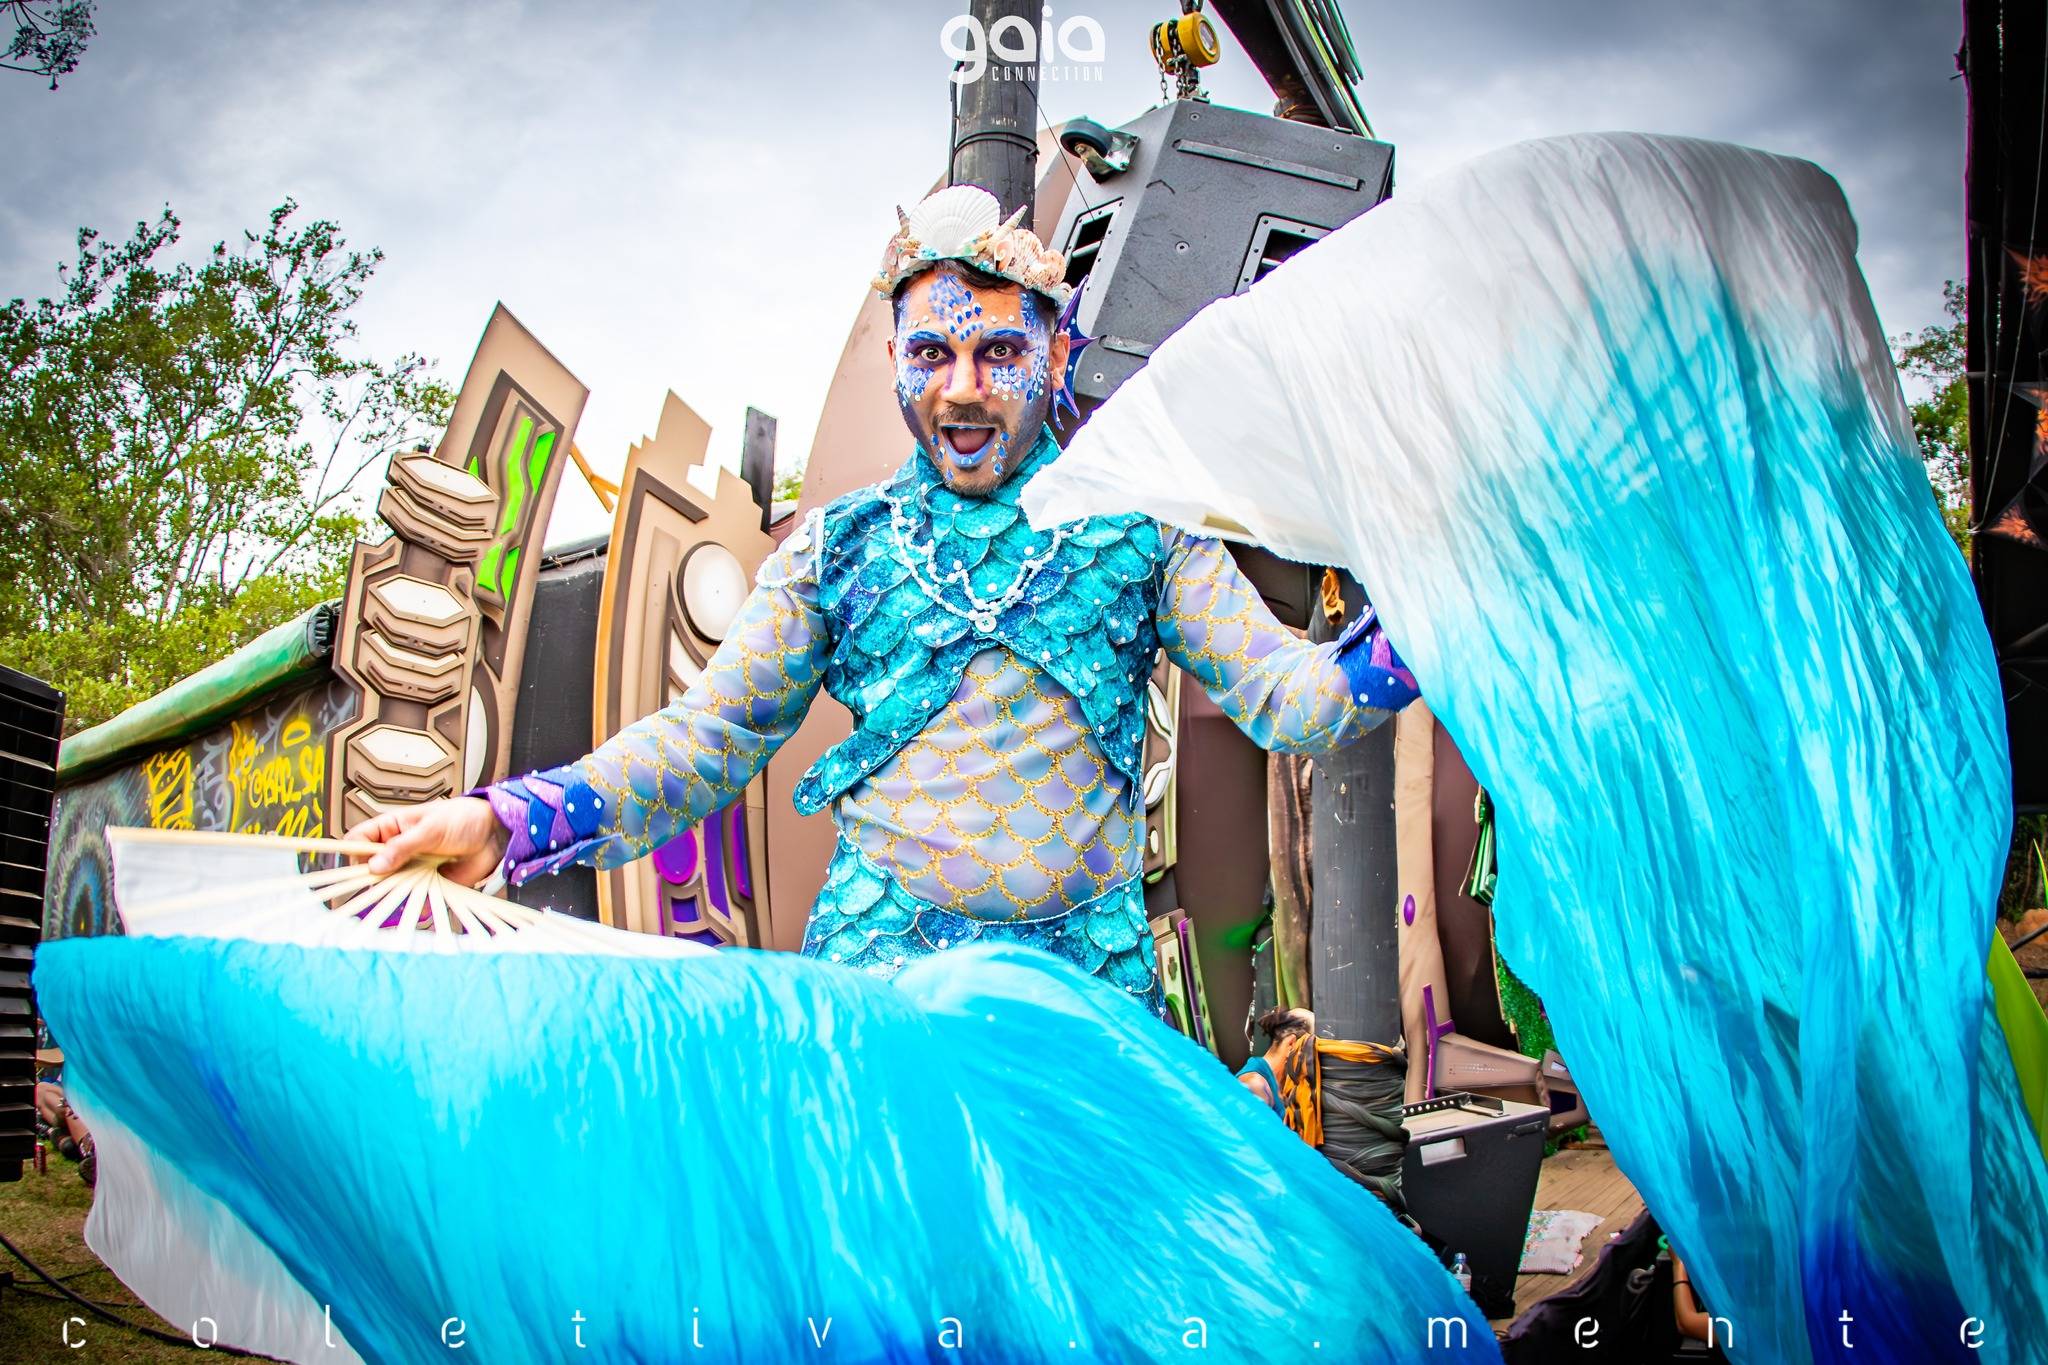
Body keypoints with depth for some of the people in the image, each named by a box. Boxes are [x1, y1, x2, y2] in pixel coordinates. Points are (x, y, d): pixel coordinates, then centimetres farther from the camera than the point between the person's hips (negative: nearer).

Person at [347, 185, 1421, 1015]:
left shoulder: (1139, 532, 6)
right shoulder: (838, 546, 6)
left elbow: (1281, 693, 2)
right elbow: (706, 737, 3)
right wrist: (506, 823, -11)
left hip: (1089, 977, 0)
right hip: (872, 968, 0)